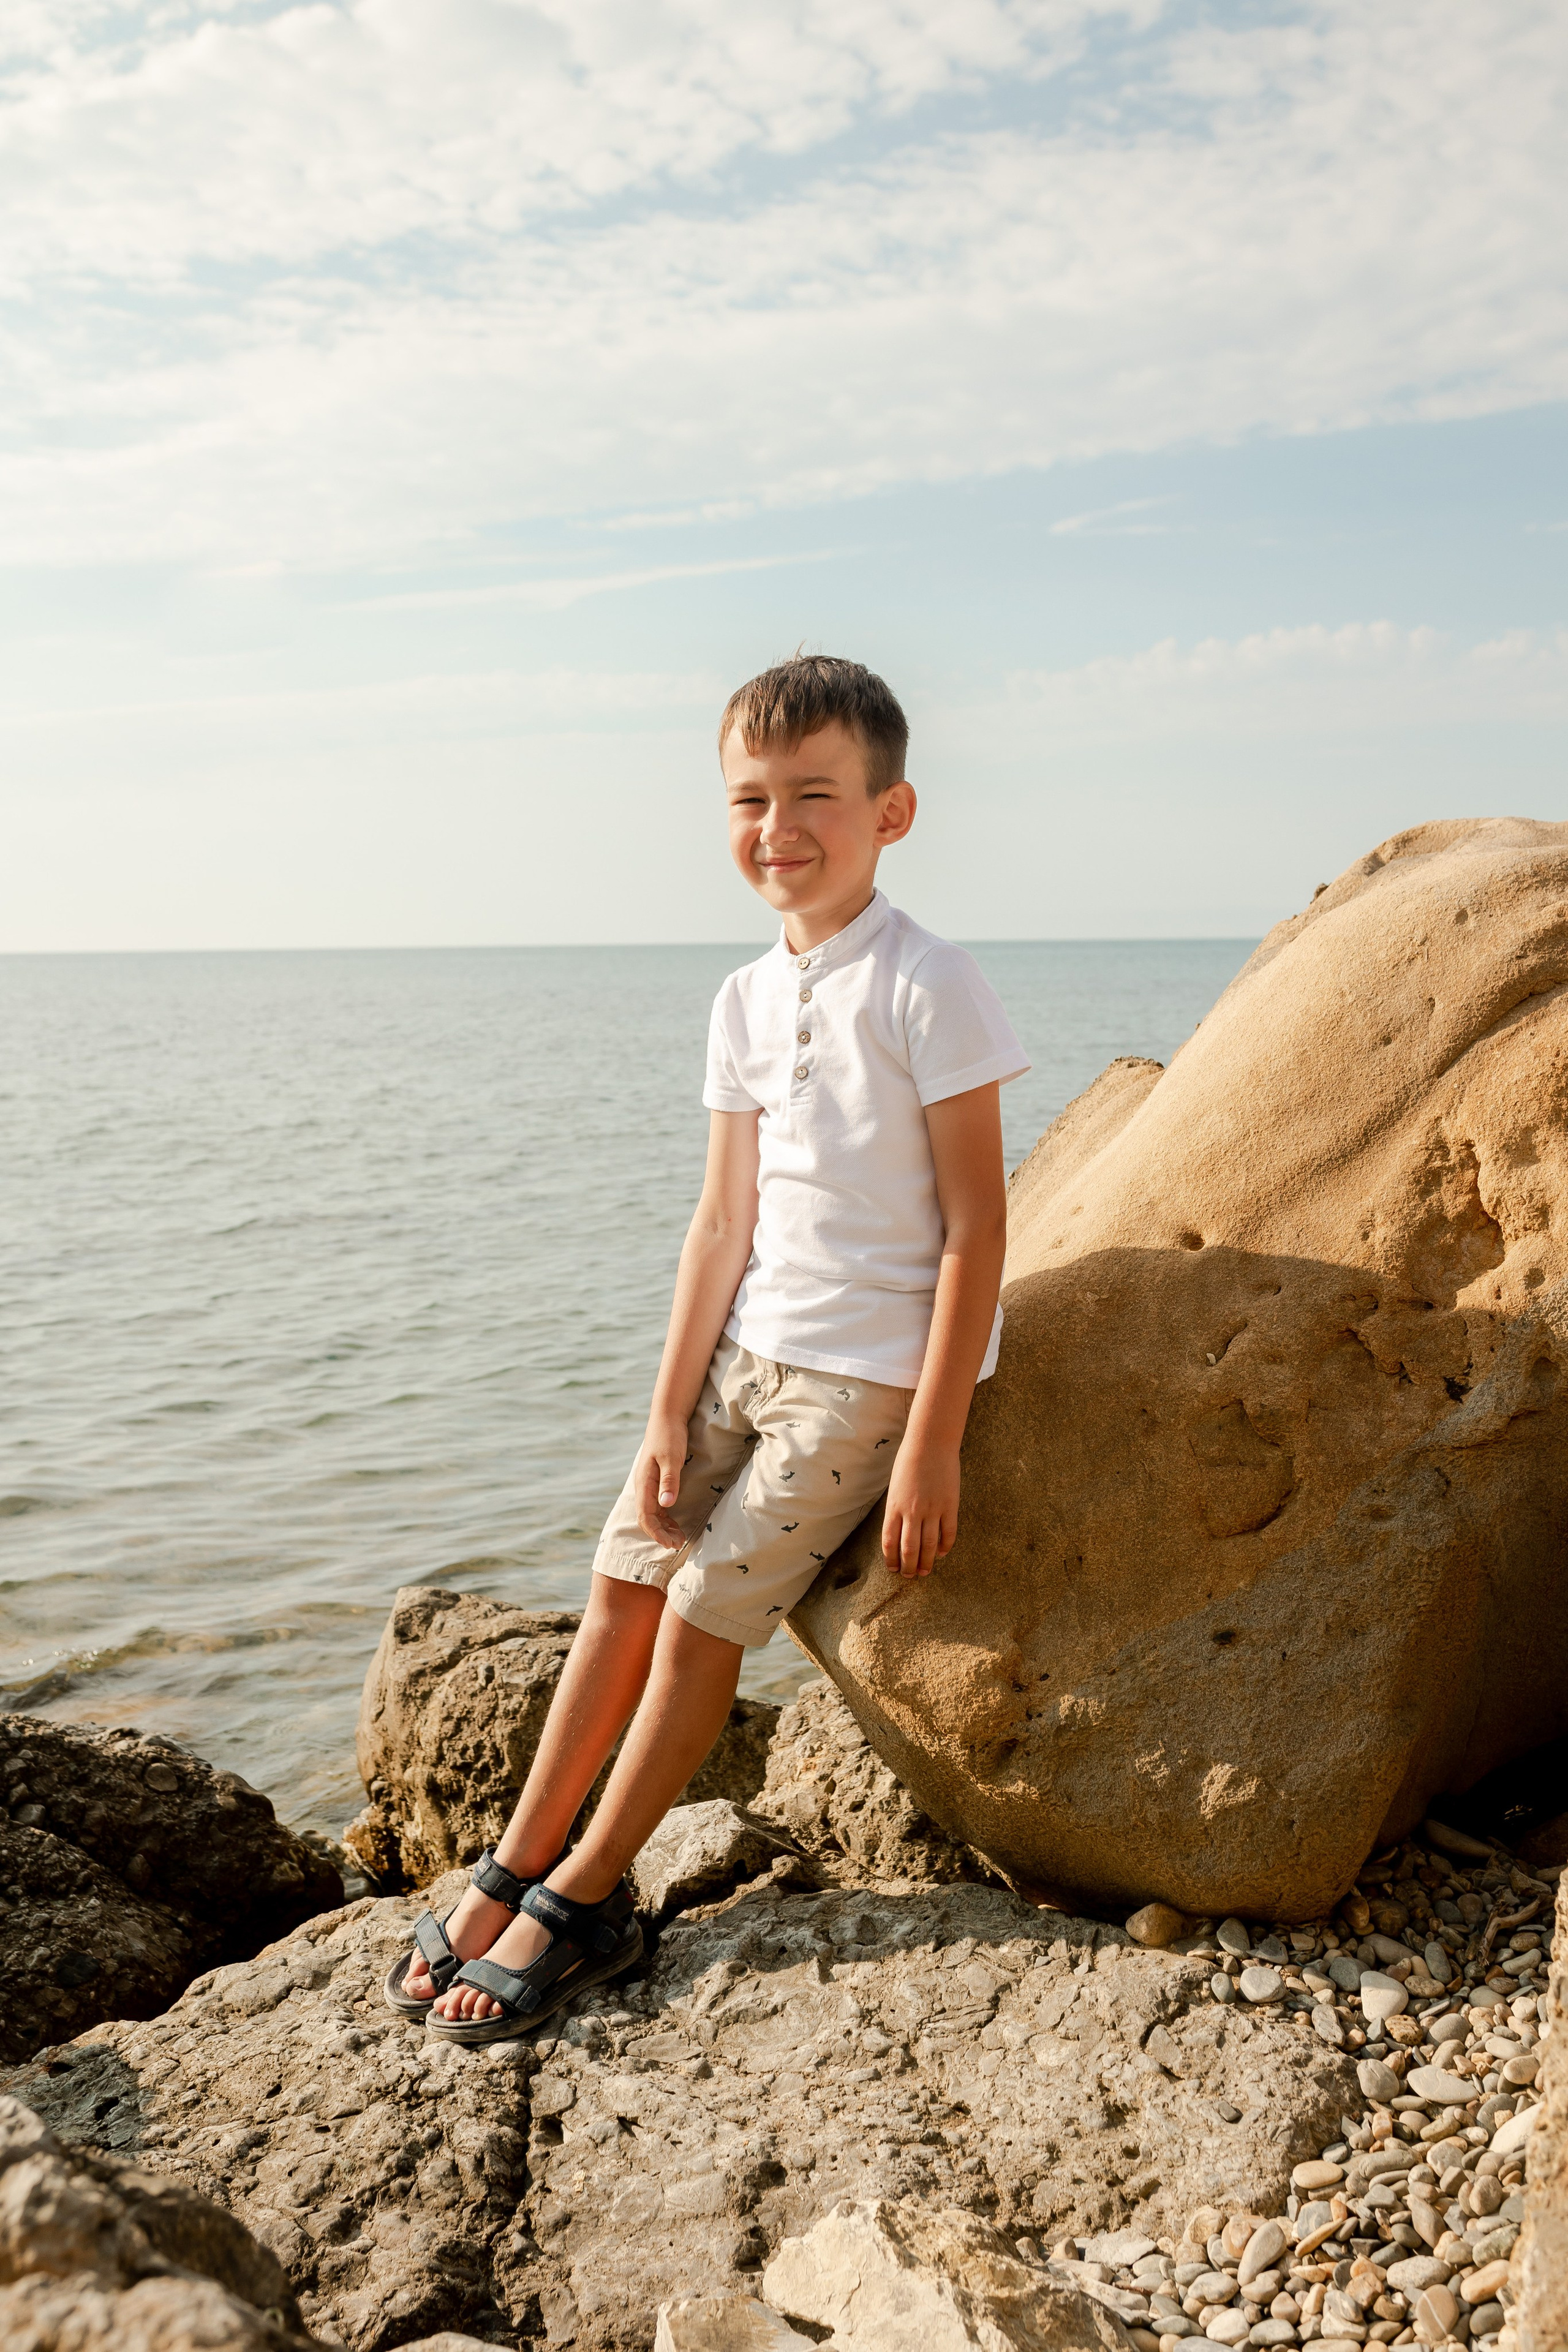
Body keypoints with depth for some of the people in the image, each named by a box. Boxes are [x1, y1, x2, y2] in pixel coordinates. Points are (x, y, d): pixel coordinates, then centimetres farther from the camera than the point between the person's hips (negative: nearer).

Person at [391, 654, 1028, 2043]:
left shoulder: (928, 989, -15)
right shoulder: (747, 1002, 5)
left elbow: (977, 1227, -15)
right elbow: (725, 1221, 6)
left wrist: (932, 1444, -17)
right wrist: (671, 1416, 2)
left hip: (869, 1370, -6)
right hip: (746, 1350, 7)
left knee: (704, 1611, -5)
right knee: (625, 1578, 5)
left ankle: (585, 1900, 12)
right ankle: (516, 1868, 19)